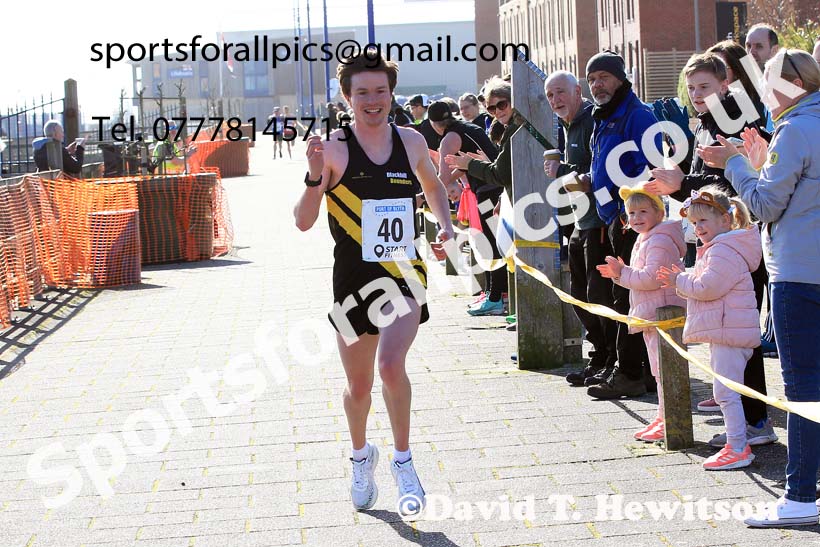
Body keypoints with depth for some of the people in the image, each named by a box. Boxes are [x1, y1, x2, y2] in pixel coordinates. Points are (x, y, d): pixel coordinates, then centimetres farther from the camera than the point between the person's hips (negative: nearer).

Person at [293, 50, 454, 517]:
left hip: (404, 273, 1)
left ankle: (403, 461, -2)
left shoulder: (411, 141, 2)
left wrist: (445, 224, 7)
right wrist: (315, 177, -28)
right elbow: (303, 222, -12)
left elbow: (433, 185, 24)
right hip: (354, 279, 0)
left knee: (392, 364, -22)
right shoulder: (335, 149, -8)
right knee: (359, 385, 12)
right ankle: (362, 456, 41)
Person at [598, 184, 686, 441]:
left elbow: (651, 277, -24)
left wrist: (622, 273, -14)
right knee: (659, 370, 16)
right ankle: (663, 418, 24)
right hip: (651, 316, 11)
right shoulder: (644, 241, 19)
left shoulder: (660, 241, -15)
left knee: (664, 368, -9)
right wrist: (618, 273, 11)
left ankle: (670, 422, -6)